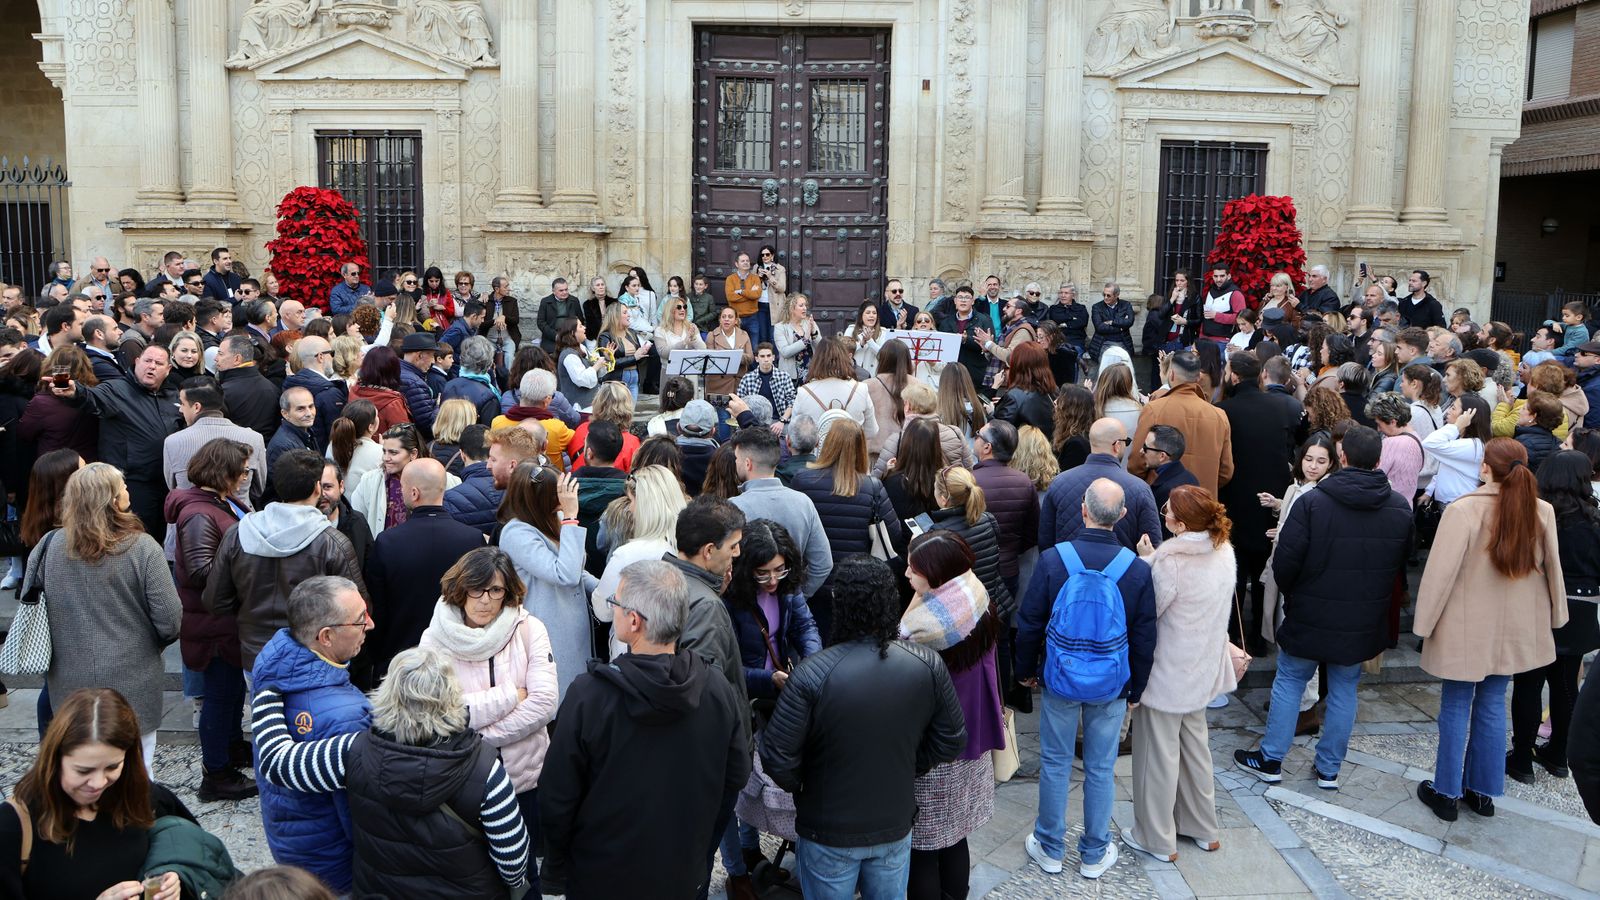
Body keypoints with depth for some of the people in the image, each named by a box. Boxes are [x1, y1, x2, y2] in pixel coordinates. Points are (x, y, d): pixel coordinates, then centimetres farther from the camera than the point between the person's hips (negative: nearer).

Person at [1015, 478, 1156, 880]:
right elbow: (1145, 637, -1)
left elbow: (1028, 623, -6)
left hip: (1059, 680, -1)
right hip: (1111, 685, 1)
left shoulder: (1053, 559, -15)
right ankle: (1094, 855, 27)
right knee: (1100, 769, 13)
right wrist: (1135, 689, 12)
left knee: (1055, 764, 13)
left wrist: (1026, 669, 10)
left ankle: (1050, 849, 27)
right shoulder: (1137, 568, -11)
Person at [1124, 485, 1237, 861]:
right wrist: (1154, 560, 3)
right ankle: (1204, 828, 37)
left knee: (1159, 754, 9)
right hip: (1203, 669, 7)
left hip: (1167, 673, -7)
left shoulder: (1169, 563, -28)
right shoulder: (1224, 552, -5)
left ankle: (1157, 838, 23)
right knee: (1195, 745, 23)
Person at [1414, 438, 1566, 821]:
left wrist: (1424, 623, -7)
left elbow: (1440, 572, -17)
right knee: (1492, 704, 16)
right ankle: (1483, 790, 26)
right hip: (1513, 629, 4)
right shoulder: (1542, 511, -6)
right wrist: (1555, 615, 21)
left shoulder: (1463, 510, -21)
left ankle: (1446, 792, 17)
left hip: (1466, 628, -4)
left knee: (1456, 707, 8)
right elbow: (1552, 570, 6)